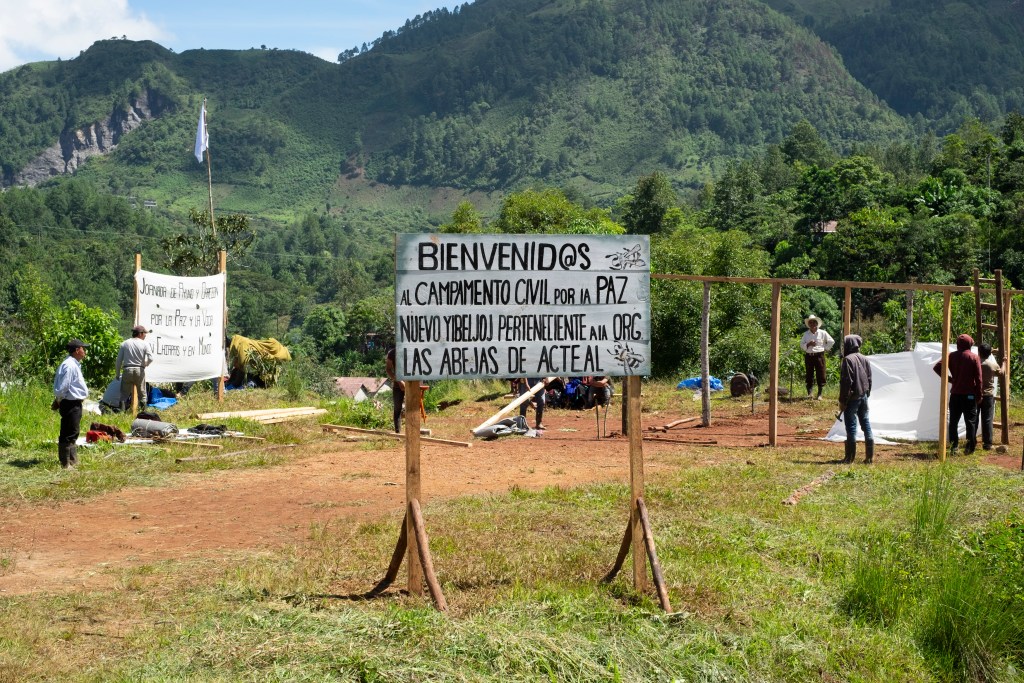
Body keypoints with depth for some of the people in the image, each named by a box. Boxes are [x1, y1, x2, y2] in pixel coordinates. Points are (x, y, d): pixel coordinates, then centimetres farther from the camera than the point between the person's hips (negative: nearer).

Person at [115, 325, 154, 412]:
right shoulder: (144, 344, 1)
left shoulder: (125, 343, 7)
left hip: (127, 370, 1)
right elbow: (150, 358, -11)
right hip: (139, 370, -1)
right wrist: (145, 364, 11)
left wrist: (117, 374, 13)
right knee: (142, 393, 10)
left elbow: (118, 361, 5)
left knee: (124, 394, 5)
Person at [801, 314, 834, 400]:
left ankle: (819, 394, 5)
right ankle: (809, 393, 10)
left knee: (820, 375, -1)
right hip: (808, 356, 2)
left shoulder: (822, 333, 1)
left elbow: (831, 341, 7)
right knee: (809, 375, 4)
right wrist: (808, 344, -12)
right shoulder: (806, 334, 8)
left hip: (819, 355, -2)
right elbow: (801, 345, 4)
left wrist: (826, 349, 3)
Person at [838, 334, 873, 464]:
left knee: (851, 426, -2)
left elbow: (846, 382, -16)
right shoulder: (865, 359, 9)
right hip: (863, 396, 7)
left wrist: (842, 400, -11)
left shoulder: (848, 360, -14)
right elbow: (869, 379, 13)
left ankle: (850, 457, 1)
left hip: (852, 398, -7)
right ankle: (870, 456, 11)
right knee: (866, 424, 10)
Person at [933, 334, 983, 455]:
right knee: (971, 421, 4)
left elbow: (937, 367, -8)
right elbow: (978, 378, -6)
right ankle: (970, 448, 1)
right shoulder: (974, 357, -3)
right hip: (970, 395, -2)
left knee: (953, 421, 7)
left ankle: (954, 447, 3)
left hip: (955, 394, 2)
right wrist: (979, 395, 0)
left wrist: (948, 378, 2)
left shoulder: (952, 356, 2)